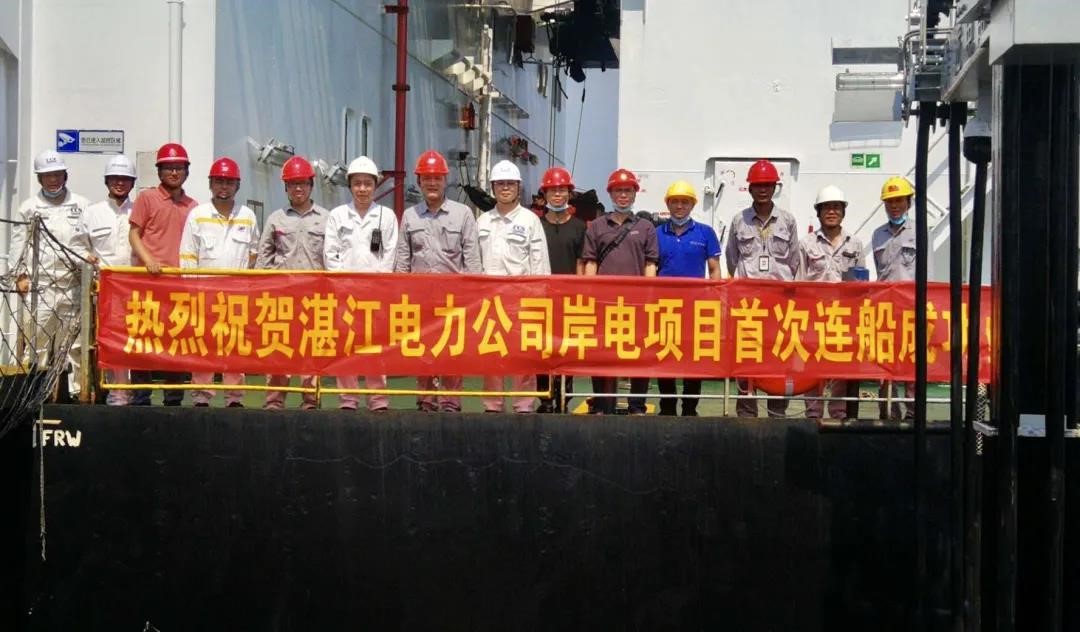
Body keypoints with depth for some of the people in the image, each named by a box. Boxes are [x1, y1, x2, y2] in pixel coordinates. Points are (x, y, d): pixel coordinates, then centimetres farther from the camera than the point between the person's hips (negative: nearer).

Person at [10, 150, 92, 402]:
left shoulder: (82, 206, 14)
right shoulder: (29, 207, 13)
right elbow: (18, 244, 10)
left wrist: (89, 255, -10)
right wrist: (21, 275, 0)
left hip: (73, 284, 1)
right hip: (40, 284, -1)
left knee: (74, 341, 0)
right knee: (38, 339, -7)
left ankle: (76, 389, 3)